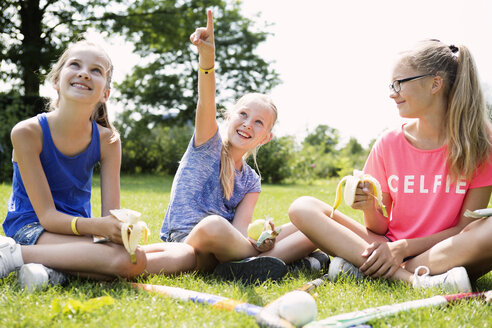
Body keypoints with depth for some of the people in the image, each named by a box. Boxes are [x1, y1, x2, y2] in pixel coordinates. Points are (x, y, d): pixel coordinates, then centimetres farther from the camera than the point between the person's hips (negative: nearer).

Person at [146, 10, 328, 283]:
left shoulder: (251, 181, 15)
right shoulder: (208, 142, 6)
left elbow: (239, 229, -1)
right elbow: (206, 103, -15)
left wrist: (259, 240, -25)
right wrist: (207, 57, -32)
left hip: (219, 249, 5)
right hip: (183, 237, -5)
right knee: (213, 225, -42)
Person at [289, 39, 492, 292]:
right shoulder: (388, 144, 4)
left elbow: (467, 226, -7)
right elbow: (380, 228, 4)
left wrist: (403, 247, -18)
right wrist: (370, 208, -19)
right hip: (390, 246, 3)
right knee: (303, 208, -16)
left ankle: (362, 270, -29)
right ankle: (413, 279, -30)